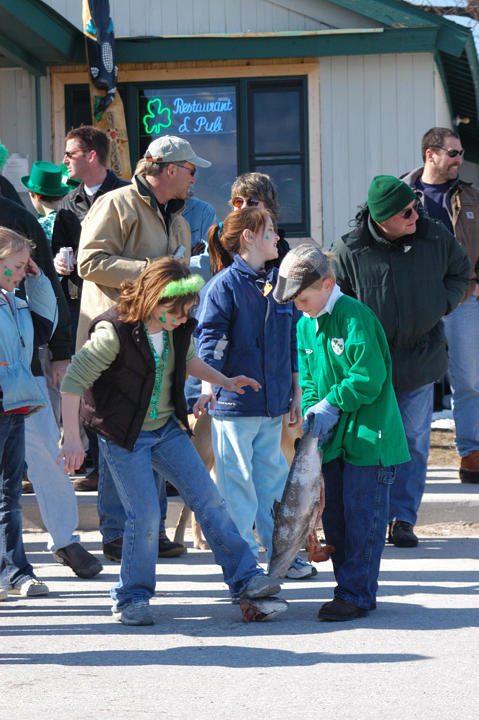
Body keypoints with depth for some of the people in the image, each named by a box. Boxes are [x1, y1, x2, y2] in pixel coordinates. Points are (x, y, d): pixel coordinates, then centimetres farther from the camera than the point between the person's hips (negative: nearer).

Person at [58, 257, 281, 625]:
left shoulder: (179, 328, -3)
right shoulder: (114, 332, -23)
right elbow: (73, 381, -19)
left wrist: (224, 381, 9)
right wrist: (73, 439, -21)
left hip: (167, 429, 6)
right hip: (124, 438, -6)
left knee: (209, 499, 3)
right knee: (145, 517, -11)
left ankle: (245, 577, 11)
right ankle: (131, 598, 7)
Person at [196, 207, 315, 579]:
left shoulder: (279, 284, 12)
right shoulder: (225, 285, -8)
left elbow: (293, 340, 19)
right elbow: (210, 338, -12)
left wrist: (296, 391, 19)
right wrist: (209, 384, -25)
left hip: (273, 404, 6)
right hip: (233, 402, -6)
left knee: (273, 478, 12)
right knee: (237, 479, 0)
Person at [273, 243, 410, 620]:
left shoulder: (355, 316, -15)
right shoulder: (305, 325, 10)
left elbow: (369, 377, -18)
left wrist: (330, 405, -15)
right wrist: (311, 410, -3)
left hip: (368, 434, -8)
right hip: (332, 438, 8)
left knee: (362, 518, -6)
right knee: (334, 517, 11)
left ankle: (356, 595, -3)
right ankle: (351, 588, 20)